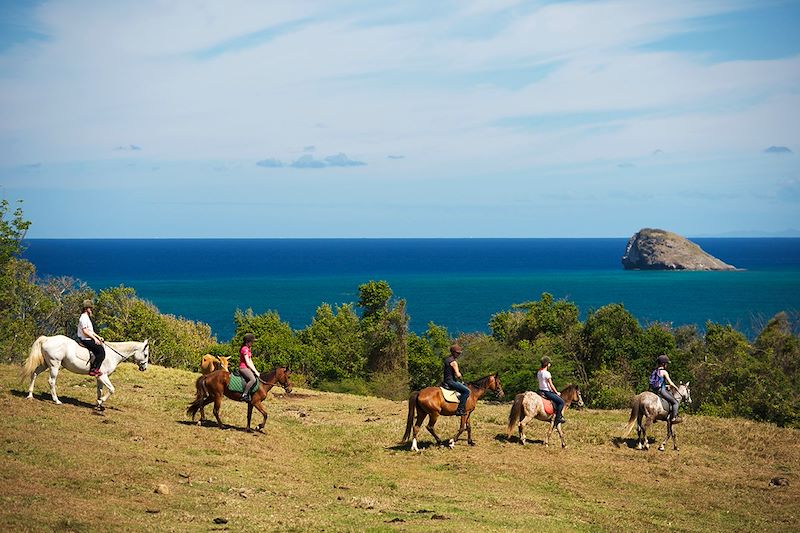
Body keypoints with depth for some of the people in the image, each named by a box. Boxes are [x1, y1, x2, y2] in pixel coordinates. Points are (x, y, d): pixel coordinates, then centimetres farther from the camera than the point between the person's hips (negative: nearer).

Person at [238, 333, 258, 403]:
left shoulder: (248, 349, 18)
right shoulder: (244, 349, -13)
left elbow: (250, 361, 18)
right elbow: (247, 362, -17)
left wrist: (255, 370, 8)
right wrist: (255, 371, -15)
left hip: (247, 368, 11)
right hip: (243, 368, -11)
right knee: (253, 379, -30)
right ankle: (244, 395, -27)